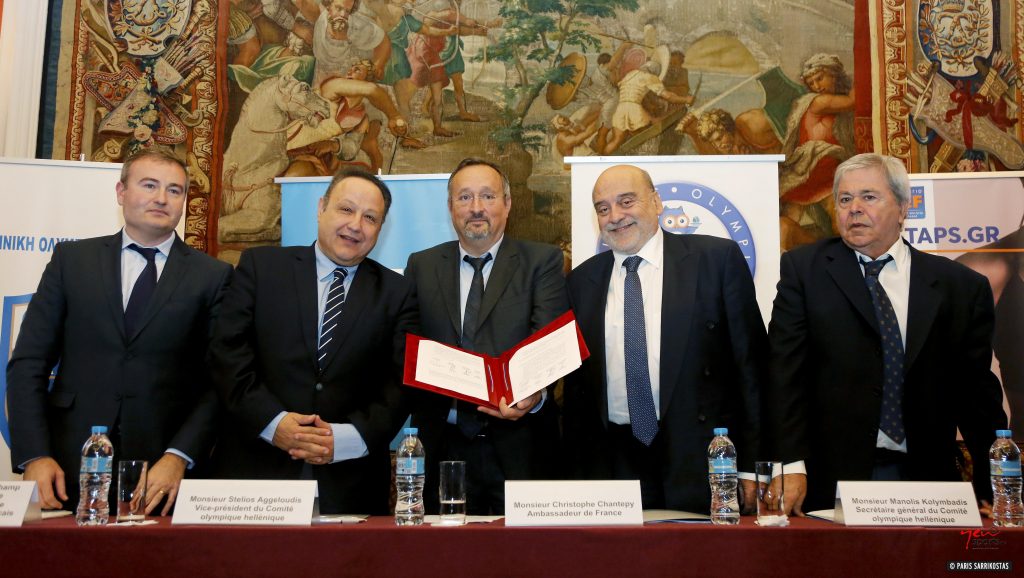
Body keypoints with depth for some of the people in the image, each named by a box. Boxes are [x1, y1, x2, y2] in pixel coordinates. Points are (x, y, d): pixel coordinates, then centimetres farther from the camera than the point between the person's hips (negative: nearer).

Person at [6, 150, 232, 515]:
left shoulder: (213, 276, 2)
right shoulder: (72, 259, 7)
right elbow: (28, 364, 4)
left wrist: (179, 457, -12)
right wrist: (34, 456, -6)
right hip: (70, 469, 1)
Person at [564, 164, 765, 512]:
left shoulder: (718, 258, -2)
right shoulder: (582, 281, 9)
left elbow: (750, 362, -2)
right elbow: (576, 382, 12)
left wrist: (752, 464, -5)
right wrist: (580, 471, 8)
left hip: (702, 463, -2)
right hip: (614, 466, 3)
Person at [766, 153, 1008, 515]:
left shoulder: (962, 287, 5)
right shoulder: (804, 268, 3)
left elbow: (976, 393, 7)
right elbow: (785, 373, -5)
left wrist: (995, 489, 3)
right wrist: (790, 466, -13)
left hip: (925, 478, 2)